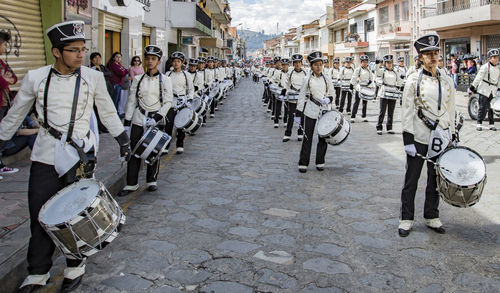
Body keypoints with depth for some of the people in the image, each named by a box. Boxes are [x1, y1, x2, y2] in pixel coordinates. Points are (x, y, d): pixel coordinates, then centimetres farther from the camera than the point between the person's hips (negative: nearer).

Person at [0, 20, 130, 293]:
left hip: (81, 157, -1)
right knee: (40, 217, 5)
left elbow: (107, 112, 12)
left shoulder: (93, 78, -1)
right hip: (45, 157, 1)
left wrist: (122, 139, 17)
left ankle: (76, 267, 26)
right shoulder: (35, 78, -1)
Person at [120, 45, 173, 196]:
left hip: (156, 120, -1)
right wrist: (126, 122, 3)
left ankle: (152, 181, 21)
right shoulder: (138, 79, 6)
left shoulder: (164, 80, 1)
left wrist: (156, 118, -14)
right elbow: (131, 101, 7)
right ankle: (131, 184, 9)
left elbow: (168, 102, -2)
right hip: (138, 120, 2)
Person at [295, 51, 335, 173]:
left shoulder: (326, 79, 4)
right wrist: (298, 114, -2)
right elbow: (301, 97, 1)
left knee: (323, 138, 5)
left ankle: (320, 163, 18)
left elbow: (332, 95, 11)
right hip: (311, 112, -2)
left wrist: (328, 99, -12)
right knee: (307, 137, -2)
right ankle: (303, 164, 6)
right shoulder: (308, 80, -1)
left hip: (324, 111, 2)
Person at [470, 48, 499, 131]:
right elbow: (479, 77, -9)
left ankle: (491, 124, 13)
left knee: (492, 108, 6)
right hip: (484, 90, -5)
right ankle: (479, 124, 0)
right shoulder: (485, 67, -6)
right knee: (483, 107, -6)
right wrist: (473, 86, -13)